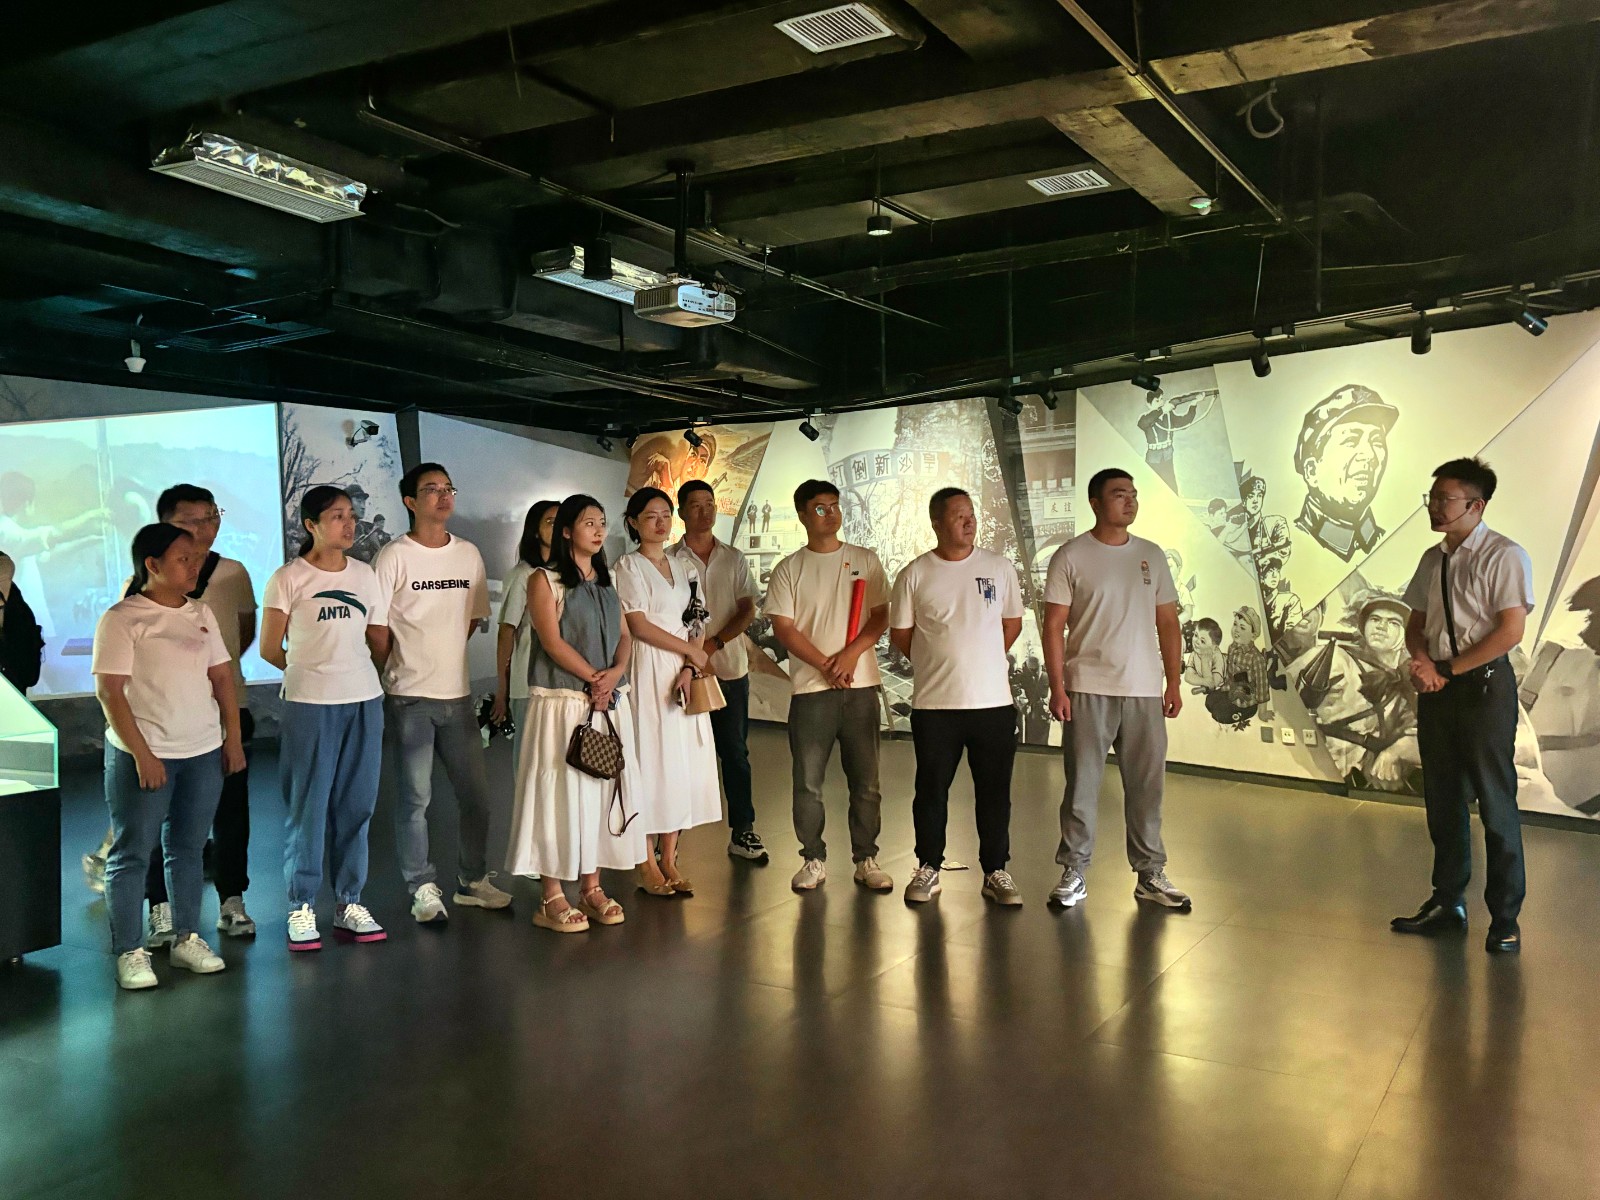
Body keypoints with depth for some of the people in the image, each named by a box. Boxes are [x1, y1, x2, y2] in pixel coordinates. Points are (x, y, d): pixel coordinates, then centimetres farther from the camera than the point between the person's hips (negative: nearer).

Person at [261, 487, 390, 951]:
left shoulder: (365, 575, 10)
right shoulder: (288, 579, -3)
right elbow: (270, 649, 1)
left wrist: (346, 668, 8)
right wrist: (313, 670, 10)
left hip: (364, 702, 4)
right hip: (309, 705, -4)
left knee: (356, 805, 8)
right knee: (308, 805, 0)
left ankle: (349, 905, 17)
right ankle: (302, 909, 10)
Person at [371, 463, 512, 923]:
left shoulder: (468, 553, 7)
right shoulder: (395, 556, -8)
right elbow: (375, 628, -7)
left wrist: (444, 654, 9)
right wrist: (401, 670, 0)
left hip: (458, 694, 5)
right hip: (409, 698, -5)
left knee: (475, 793, 10)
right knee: (415, 797, 2)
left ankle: (473, 881, 25)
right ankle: (422, 889, 15)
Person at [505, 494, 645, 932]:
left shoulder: (607, 583, 16)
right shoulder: (544, 580, -3)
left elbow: (624, 636, 10)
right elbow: (552, 641, -12)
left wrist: (615, 673, -8)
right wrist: (593, 678, -14)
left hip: (609, 702, 6)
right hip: (561, 702, -6)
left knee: (603, 790, 7)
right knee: (559, 792, -4)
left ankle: (591, 887, 17)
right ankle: (552, 897, 3)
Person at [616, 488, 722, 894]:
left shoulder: (685, 566, 15)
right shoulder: (629, 566, -2)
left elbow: (698, 624, 10)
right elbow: (640, 626, -10)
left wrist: (689, 668, -5)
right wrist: (690, 650, -6)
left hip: (683, 675, 6)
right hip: (648, 670, -5)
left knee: (682, 762, 4)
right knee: (649, 760, -4)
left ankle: (669, 860, 11)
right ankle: (647, 864, 4)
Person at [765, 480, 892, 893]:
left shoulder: (865, 560, 7)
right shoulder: (789, 569, 3)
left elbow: (881, 616, 3)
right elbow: (784, 628, -3)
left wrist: (851, 654, -13)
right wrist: (826, 666, -13)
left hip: (861, 686, 1)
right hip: (811, 688, -1)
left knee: (865, 781, 6)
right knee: (808, 783, 3)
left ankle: (866, 859, 17)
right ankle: (814, 860, 15)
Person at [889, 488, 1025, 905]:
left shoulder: (999, 567, 3)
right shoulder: (915, 574, -2)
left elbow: (1012, 622, 13)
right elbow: (899, 633, 5)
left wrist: (980, 663, 11)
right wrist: (939, 665, 7)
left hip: (994, 700, 1)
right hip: (934, 703, -1)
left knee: (994, 792, 8)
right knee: (931, 790, 9)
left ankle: (995, 872, 20)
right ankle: (928, 869, 23)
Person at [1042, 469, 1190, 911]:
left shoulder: (1151, 555, 11)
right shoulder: (1071, 557, -2)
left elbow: (1168, 623, 13)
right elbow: (1054, 626, -4)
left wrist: (1174, 682, 7)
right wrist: (1057, 688, -10)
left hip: (1145, 691, 4)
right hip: (1089, 690, -3)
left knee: (1146, 786, 7)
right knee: (1082, 785, 3)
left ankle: (1150, 874, 18)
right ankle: (1073, 873, 13)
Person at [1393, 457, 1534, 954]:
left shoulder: (1504, 557, -11)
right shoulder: (1433, 559, 11)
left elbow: (1510, 631, -17)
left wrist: (1448, 669, -15)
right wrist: (1422, 661, -6)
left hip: (1484, 685, -7)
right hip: (1436, 688, 7)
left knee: (1495, 802, 0)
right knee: (1442, 800, 14)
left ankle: (1505, 918, 14)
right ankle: (1448, 903, 28)